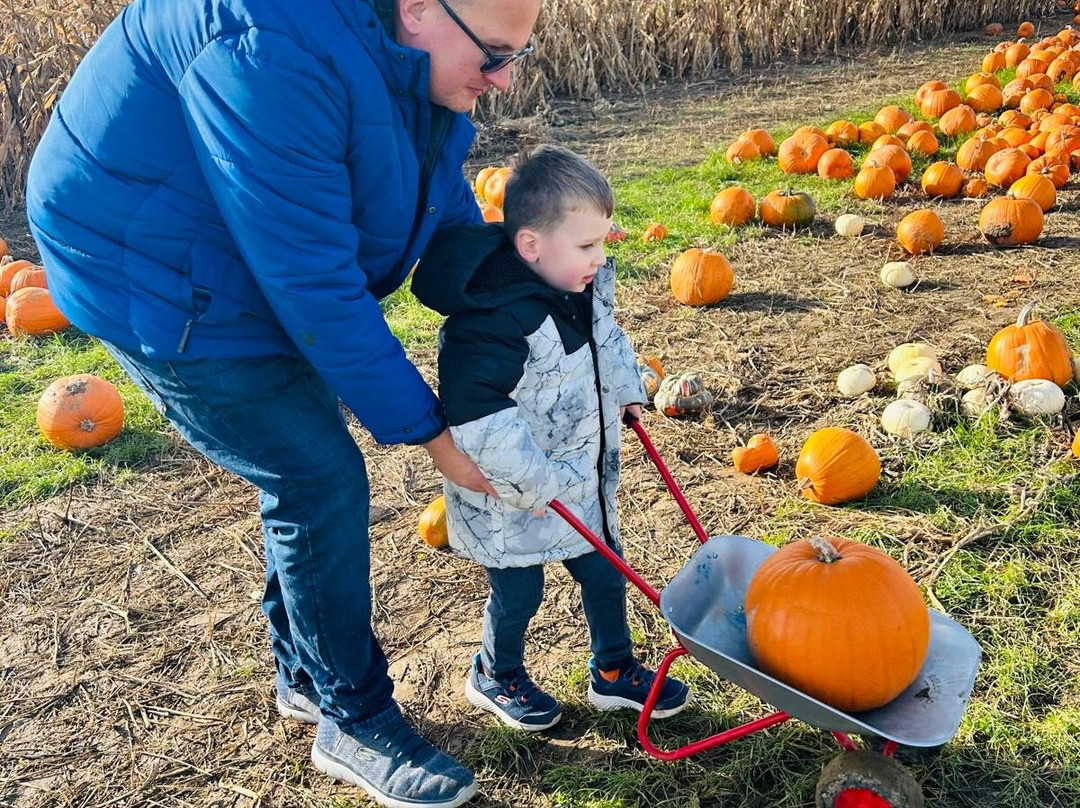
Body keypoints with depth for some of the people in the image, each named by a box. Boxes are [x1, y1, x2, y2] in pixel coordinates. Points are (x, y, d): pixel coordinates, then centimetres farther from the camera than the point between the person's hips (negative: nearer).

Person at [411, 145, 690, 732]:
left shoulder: (588, 284, -4)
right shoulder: (494, 320, -33)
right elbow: (475, 414, -35)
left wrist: (626, 390, 9)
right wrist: (532, 482, -30)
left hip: (583, 480, 8)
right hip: (512, 502, -7)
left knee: (605, 574, 19)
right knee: (518, 594, 12)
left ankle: (614, 672, 42)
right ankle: (496, 676, 41)